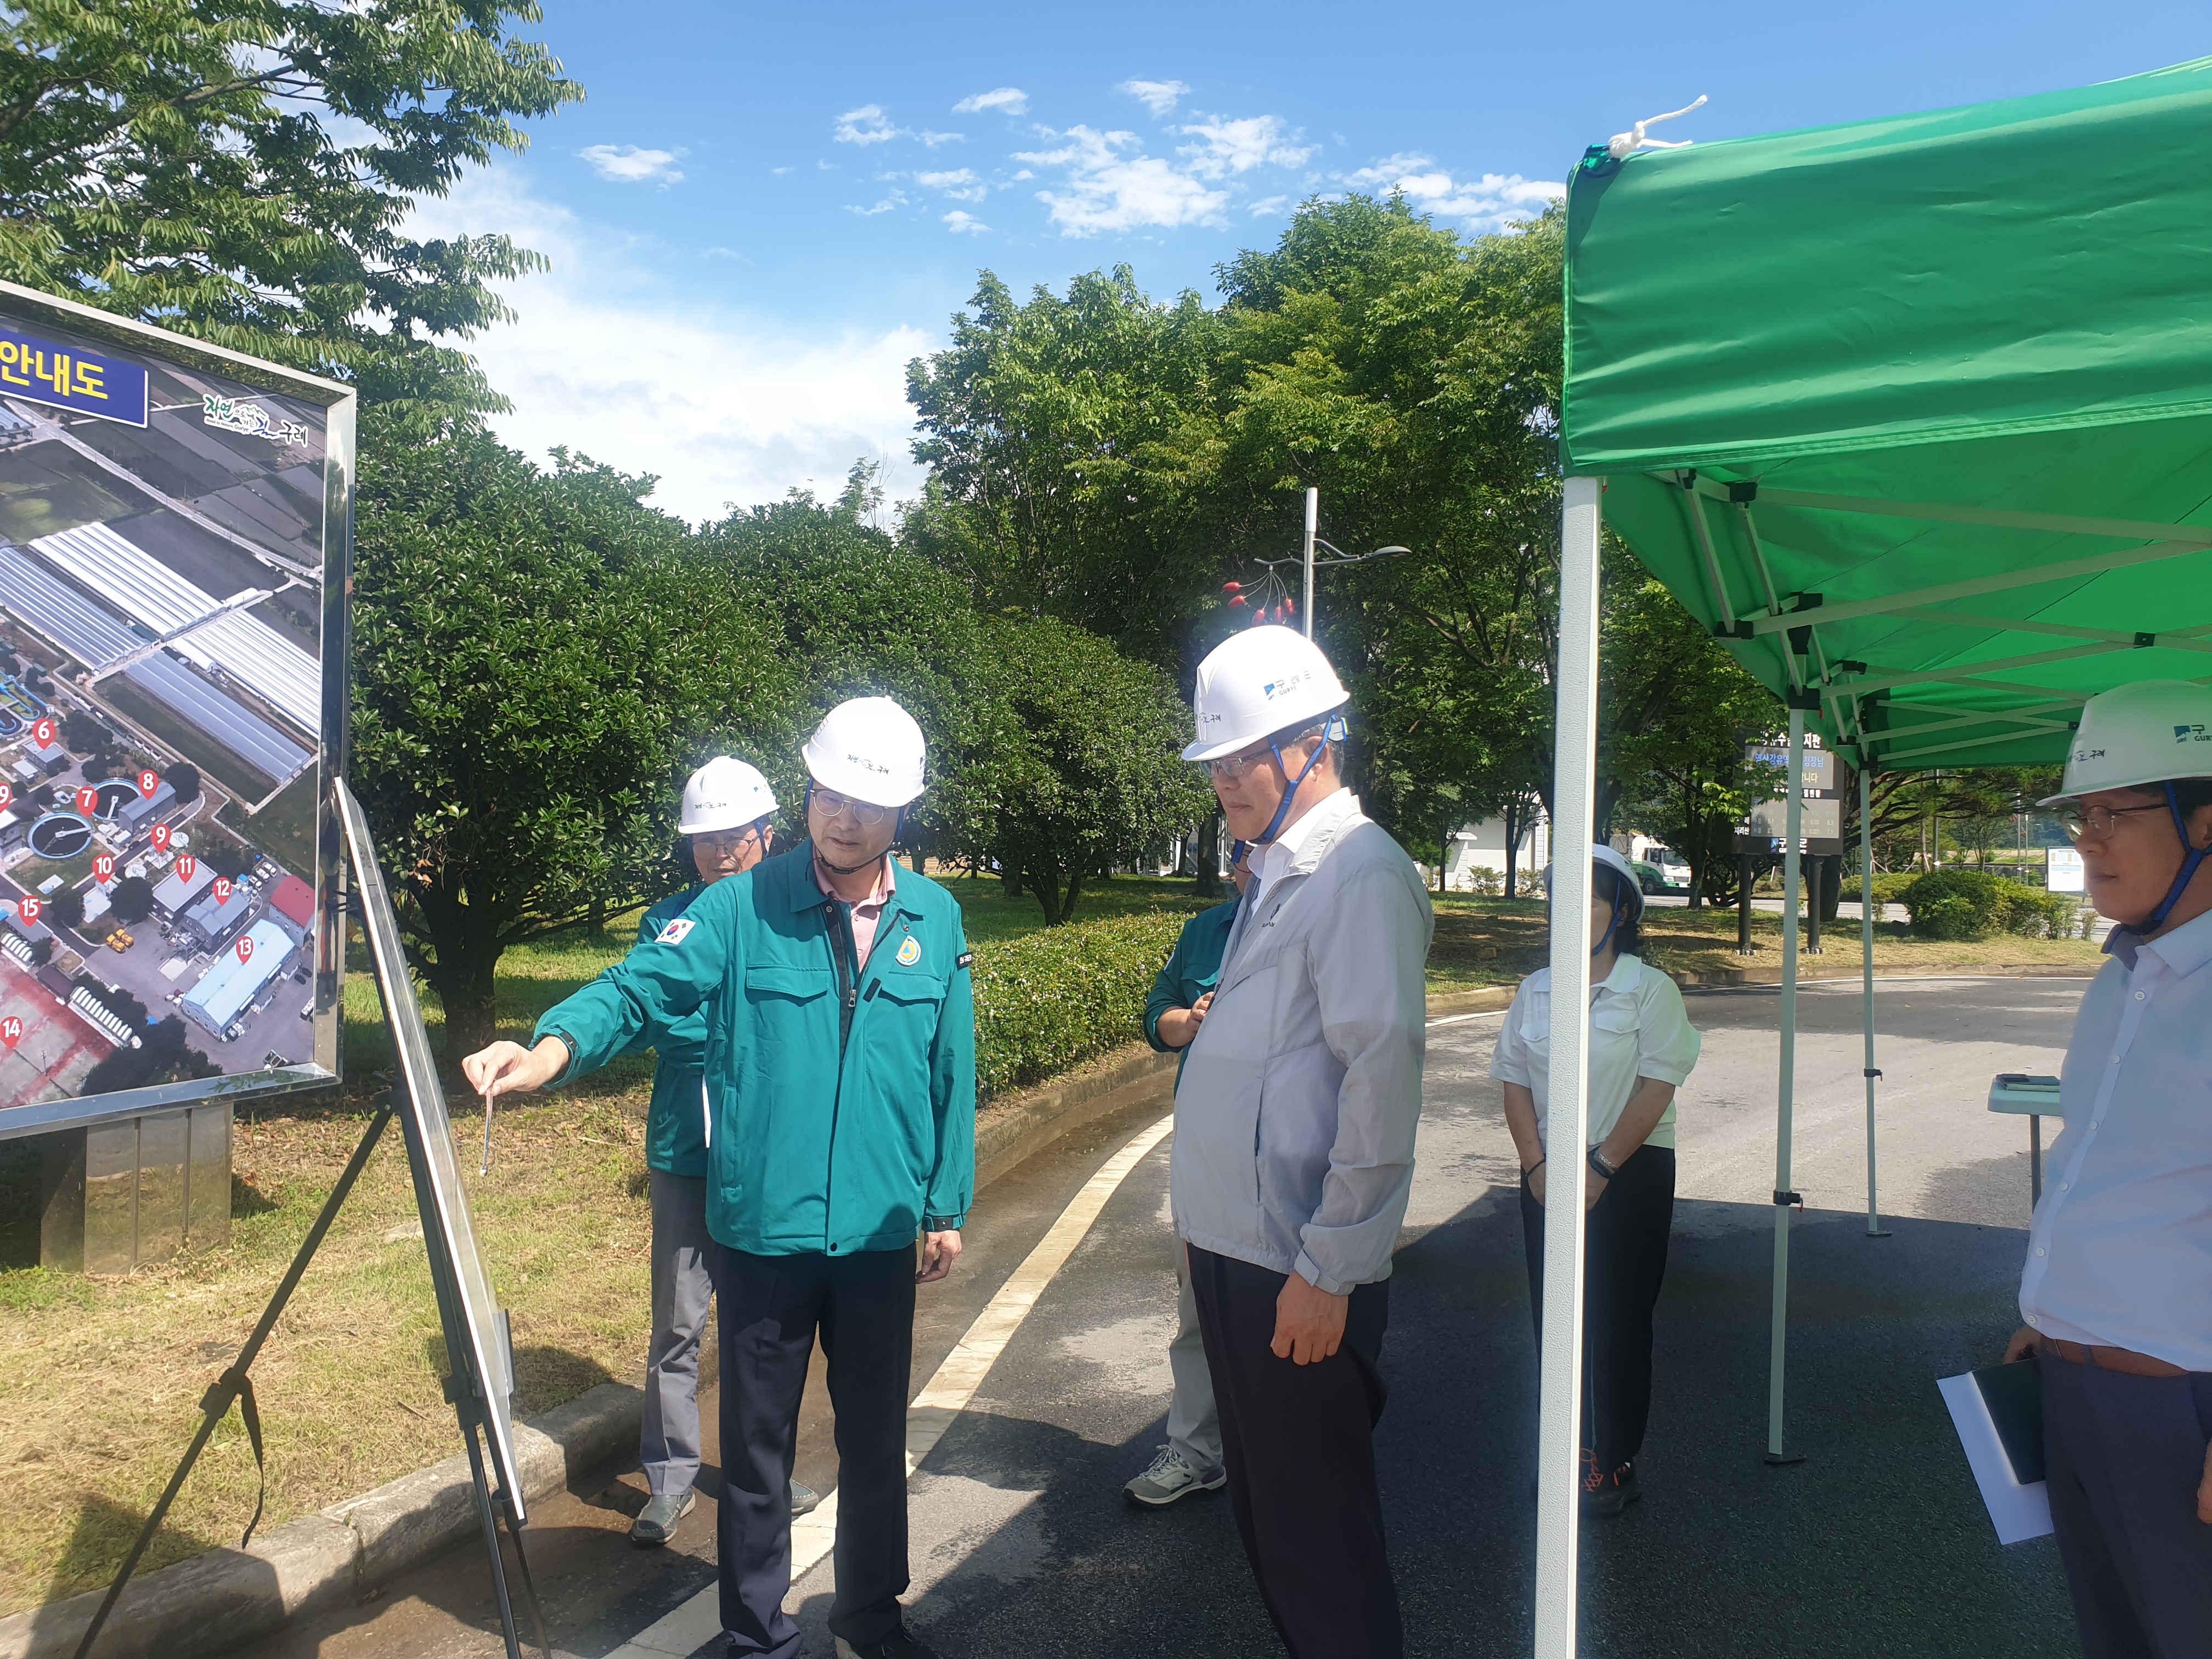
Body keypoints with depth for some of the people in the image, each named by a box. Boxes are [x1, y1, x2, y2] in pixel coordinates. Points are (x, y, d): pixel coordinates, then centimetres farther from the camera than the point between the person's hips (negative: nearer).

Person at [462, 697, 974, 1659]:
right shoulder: (742, 909, -8)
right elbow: (637, 990, -18)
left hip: (881, 1232, 3)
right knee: (758, 1446, 13)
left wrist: (947, 1204, 7)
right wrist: (552, 1049, -38)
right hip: (763, 1229, -2)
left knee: (877, 1437, 19)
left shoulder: (934, 920, 1)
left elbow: (951, 1072, 5)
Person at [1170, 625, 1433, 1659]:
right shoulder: (1276, 876, 14)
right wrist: (1208, 1220, 15)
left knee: (1316, 1537, 4)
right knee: (1264, 1512, 21)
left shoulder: (1359, 874, -14)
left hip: (1297, 1274, -9)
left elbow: (1381, 1075, -21)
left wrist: (1328, 1268, -20)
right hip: (1233, 1249, 9)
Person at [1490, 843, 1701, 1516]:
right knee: (1554, 1317, 6)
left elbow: (1656, 1089, -11)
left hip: (1629, 1175, -4)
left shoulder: (1649, 989, -5)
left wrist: (1600, 1168, -15)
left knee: (1615, 1323, 1)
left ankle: (1614, 1462, 14)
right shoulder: (1535, 991, 7)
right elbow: (1515, 1082, 7)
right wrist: (1537, 1165, -5)